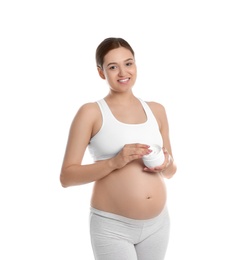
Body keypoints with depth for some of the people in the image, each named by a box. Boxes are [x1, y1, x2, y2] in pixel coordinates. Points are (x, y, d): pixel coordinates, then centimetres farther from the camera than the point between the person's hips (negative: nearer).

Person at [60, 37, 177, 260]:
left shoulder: (156, 110, 7)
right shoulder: (91, 112, -6)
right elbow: (67, 176, -9)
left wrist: (166, 163, -6)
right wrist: (114, 162, -21)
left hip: (158, 224, 5)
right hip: (112, 227, -5)